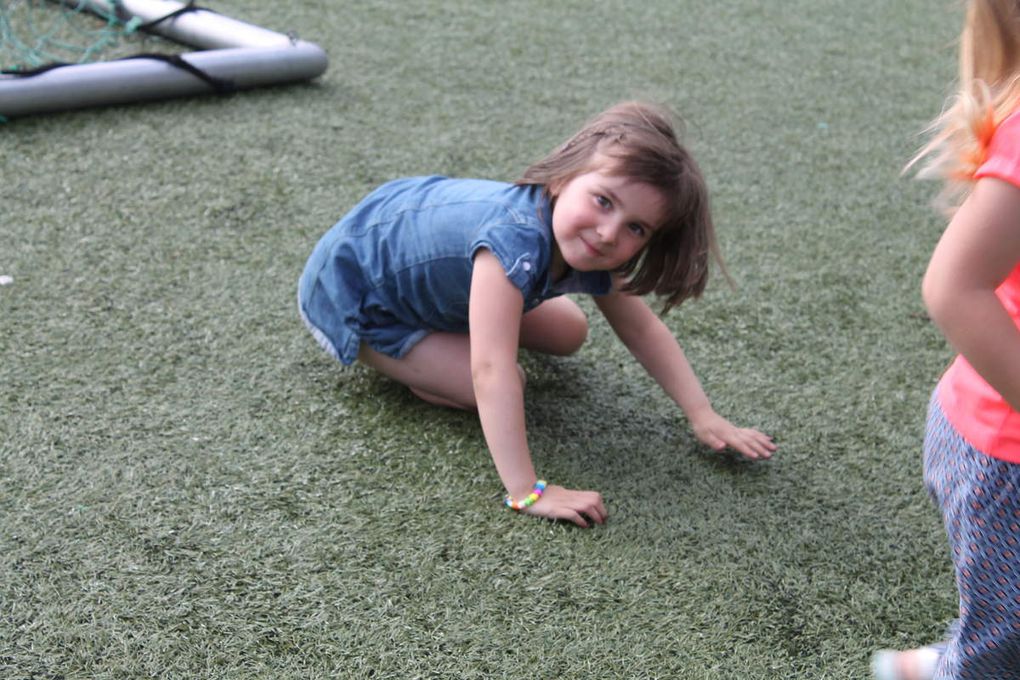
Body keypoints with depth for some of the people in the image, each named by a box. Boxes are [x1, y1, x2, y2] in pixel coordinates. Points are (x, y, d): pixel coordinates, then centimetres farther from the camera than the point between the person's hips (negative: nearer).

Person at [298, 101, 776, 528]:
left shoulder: (588, 247, -18)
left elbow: (642, 328, -3)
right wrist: (527, 493, -49)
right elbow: (492, 373, -48)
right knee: (497, 387, -19)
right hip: (350, 294, -7)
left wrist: (704, 418, -8)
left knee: (568, 335, 12)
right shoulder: (518, 241, -45)